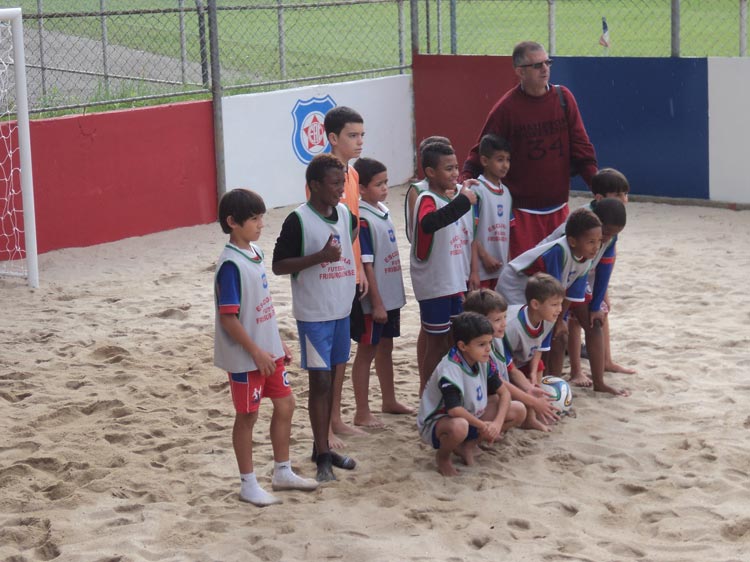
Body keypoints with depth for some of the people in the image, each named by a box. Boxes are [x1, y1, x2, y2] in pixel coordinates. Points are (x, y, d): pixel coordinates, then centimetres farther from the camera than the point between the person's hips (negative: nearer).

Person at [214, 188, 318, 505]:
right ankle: (248, 485, 16)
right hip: (245, 357, -9)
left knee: (285, 404, 15)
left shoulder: (255, 252, 5)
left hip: (267, 350, 9)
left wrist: (278, 343, 16)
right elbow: (228, 317, -22)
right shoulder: (231, 264, -21)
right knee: (247, 416, 4)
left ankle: (282, 473, 30)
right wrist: (256, 352, -19)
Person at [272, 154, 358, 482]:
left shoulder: (345, 214, 5)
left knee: (332, 380, 12)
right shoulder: (299, 220, -14)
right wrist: (320, 257, -24)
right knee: (319, 381, -4)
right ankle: (322, 457, 2)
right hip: (313, 315, -7)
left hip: (341, 310, 7)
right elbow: (278, 265, -15)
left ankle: (323, 447, 23)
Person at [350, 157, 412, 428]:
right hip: (373, 301, -8)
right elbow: (366, 265, -19)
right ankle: (362, 413, 10)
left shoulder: (383, 212, 6)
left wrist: (393, 297, 15)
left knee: (385, 348, 20)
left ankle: (389, 401, 34)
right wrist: (377, 303, -19)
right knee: (366, 352, 2)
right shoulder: (362, 220, -19)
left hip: (391, 296, 8)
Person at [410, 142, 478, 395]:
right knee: (436, 345, 0)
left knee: (451, 344, 15)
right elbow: (428, 223, -42)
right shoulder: (427, 199, -16)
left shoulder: (450, 199, 12)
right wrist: (463, 201, -43)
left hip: (453, 283, 8)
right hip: (433, 286, -8)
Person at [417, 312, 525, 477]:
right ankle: (442, 456, -8)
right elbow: (454, 409, -37)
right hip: (436, 423, -8)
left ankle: (468, 445, 1)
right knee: (459, 427, -45)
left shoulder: (485, 363, -5)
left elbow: (503, 392, 0)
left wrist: (498, 423, -17)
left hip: (471, 416, 8)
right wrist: (483, 426, -26)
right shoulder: (450, 369, -29)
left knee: (519, 411, -5)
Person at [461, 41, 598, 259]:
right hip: (523, 209, -3)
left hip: (558, 206, 4)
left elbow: (581, 146, 5)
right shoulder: (506, 107, -6)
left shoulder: (563, 98, 3)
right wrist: (464, 182, -19)